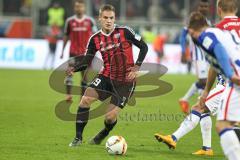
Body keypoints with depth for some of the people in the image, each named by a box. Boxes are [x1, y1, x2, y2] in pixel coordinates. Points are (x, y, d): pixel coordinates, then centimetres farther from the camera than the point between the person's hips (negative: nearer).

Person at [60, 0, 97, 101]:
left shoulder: (90, 21, 1)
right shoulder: (70, 21, 2)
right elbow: (66, 37, 10)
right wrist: (62, 51, 10)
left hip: (85, 52, 1)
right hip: (73, 52, 0)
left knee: (84, 74, 5)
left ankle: (83, 96, 13)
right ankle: (68, 94, -17)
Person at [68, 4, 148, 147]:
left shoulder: (124, 32, -10)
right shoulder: (95, 39, 0)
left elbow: (144, 47, -3)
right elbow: (87, 61, 0)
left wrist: (137, 67, -15)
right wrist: (74, 69, -20)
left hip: (125, 81, -3)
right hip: (106, 76, 3)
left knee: (110, 117, -7)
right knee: (86, 99, -19)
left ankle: (102, 135, 29)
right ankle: (78, 137, -8)